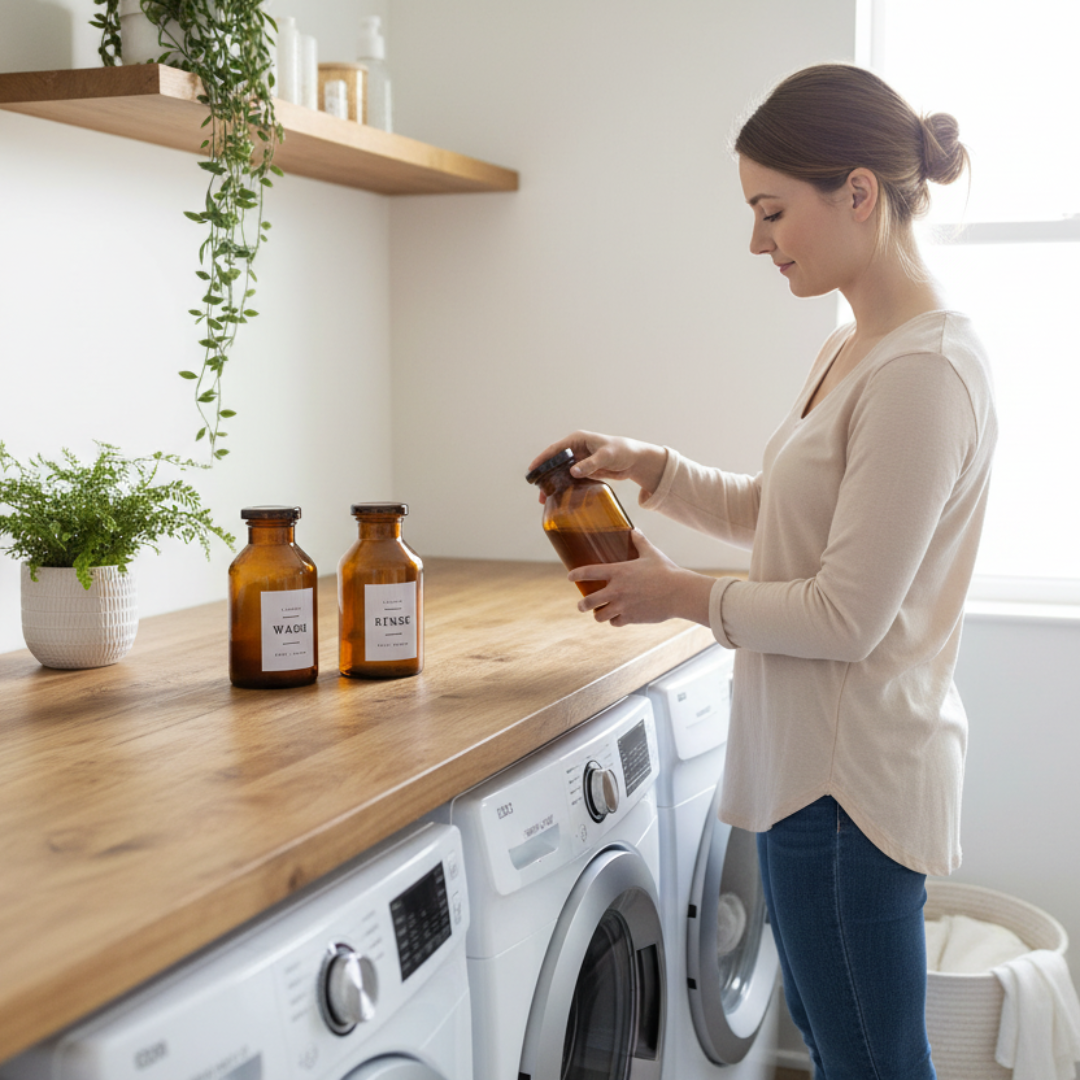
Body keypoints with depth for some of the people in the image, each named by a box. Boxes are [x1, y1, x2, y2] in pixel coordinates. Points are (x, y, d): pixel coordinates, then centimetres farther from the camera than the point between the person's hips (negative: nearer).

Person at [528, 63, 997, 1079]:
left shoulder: (924, 373, -21)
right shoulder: (850, 351, 10)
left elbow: (847, 617, -22)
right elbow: (770, 511, 23)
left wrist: (684, 594, -8)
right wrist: (648, 467, 8)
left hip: (851, 778, -10)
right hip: (812, 763, 10)